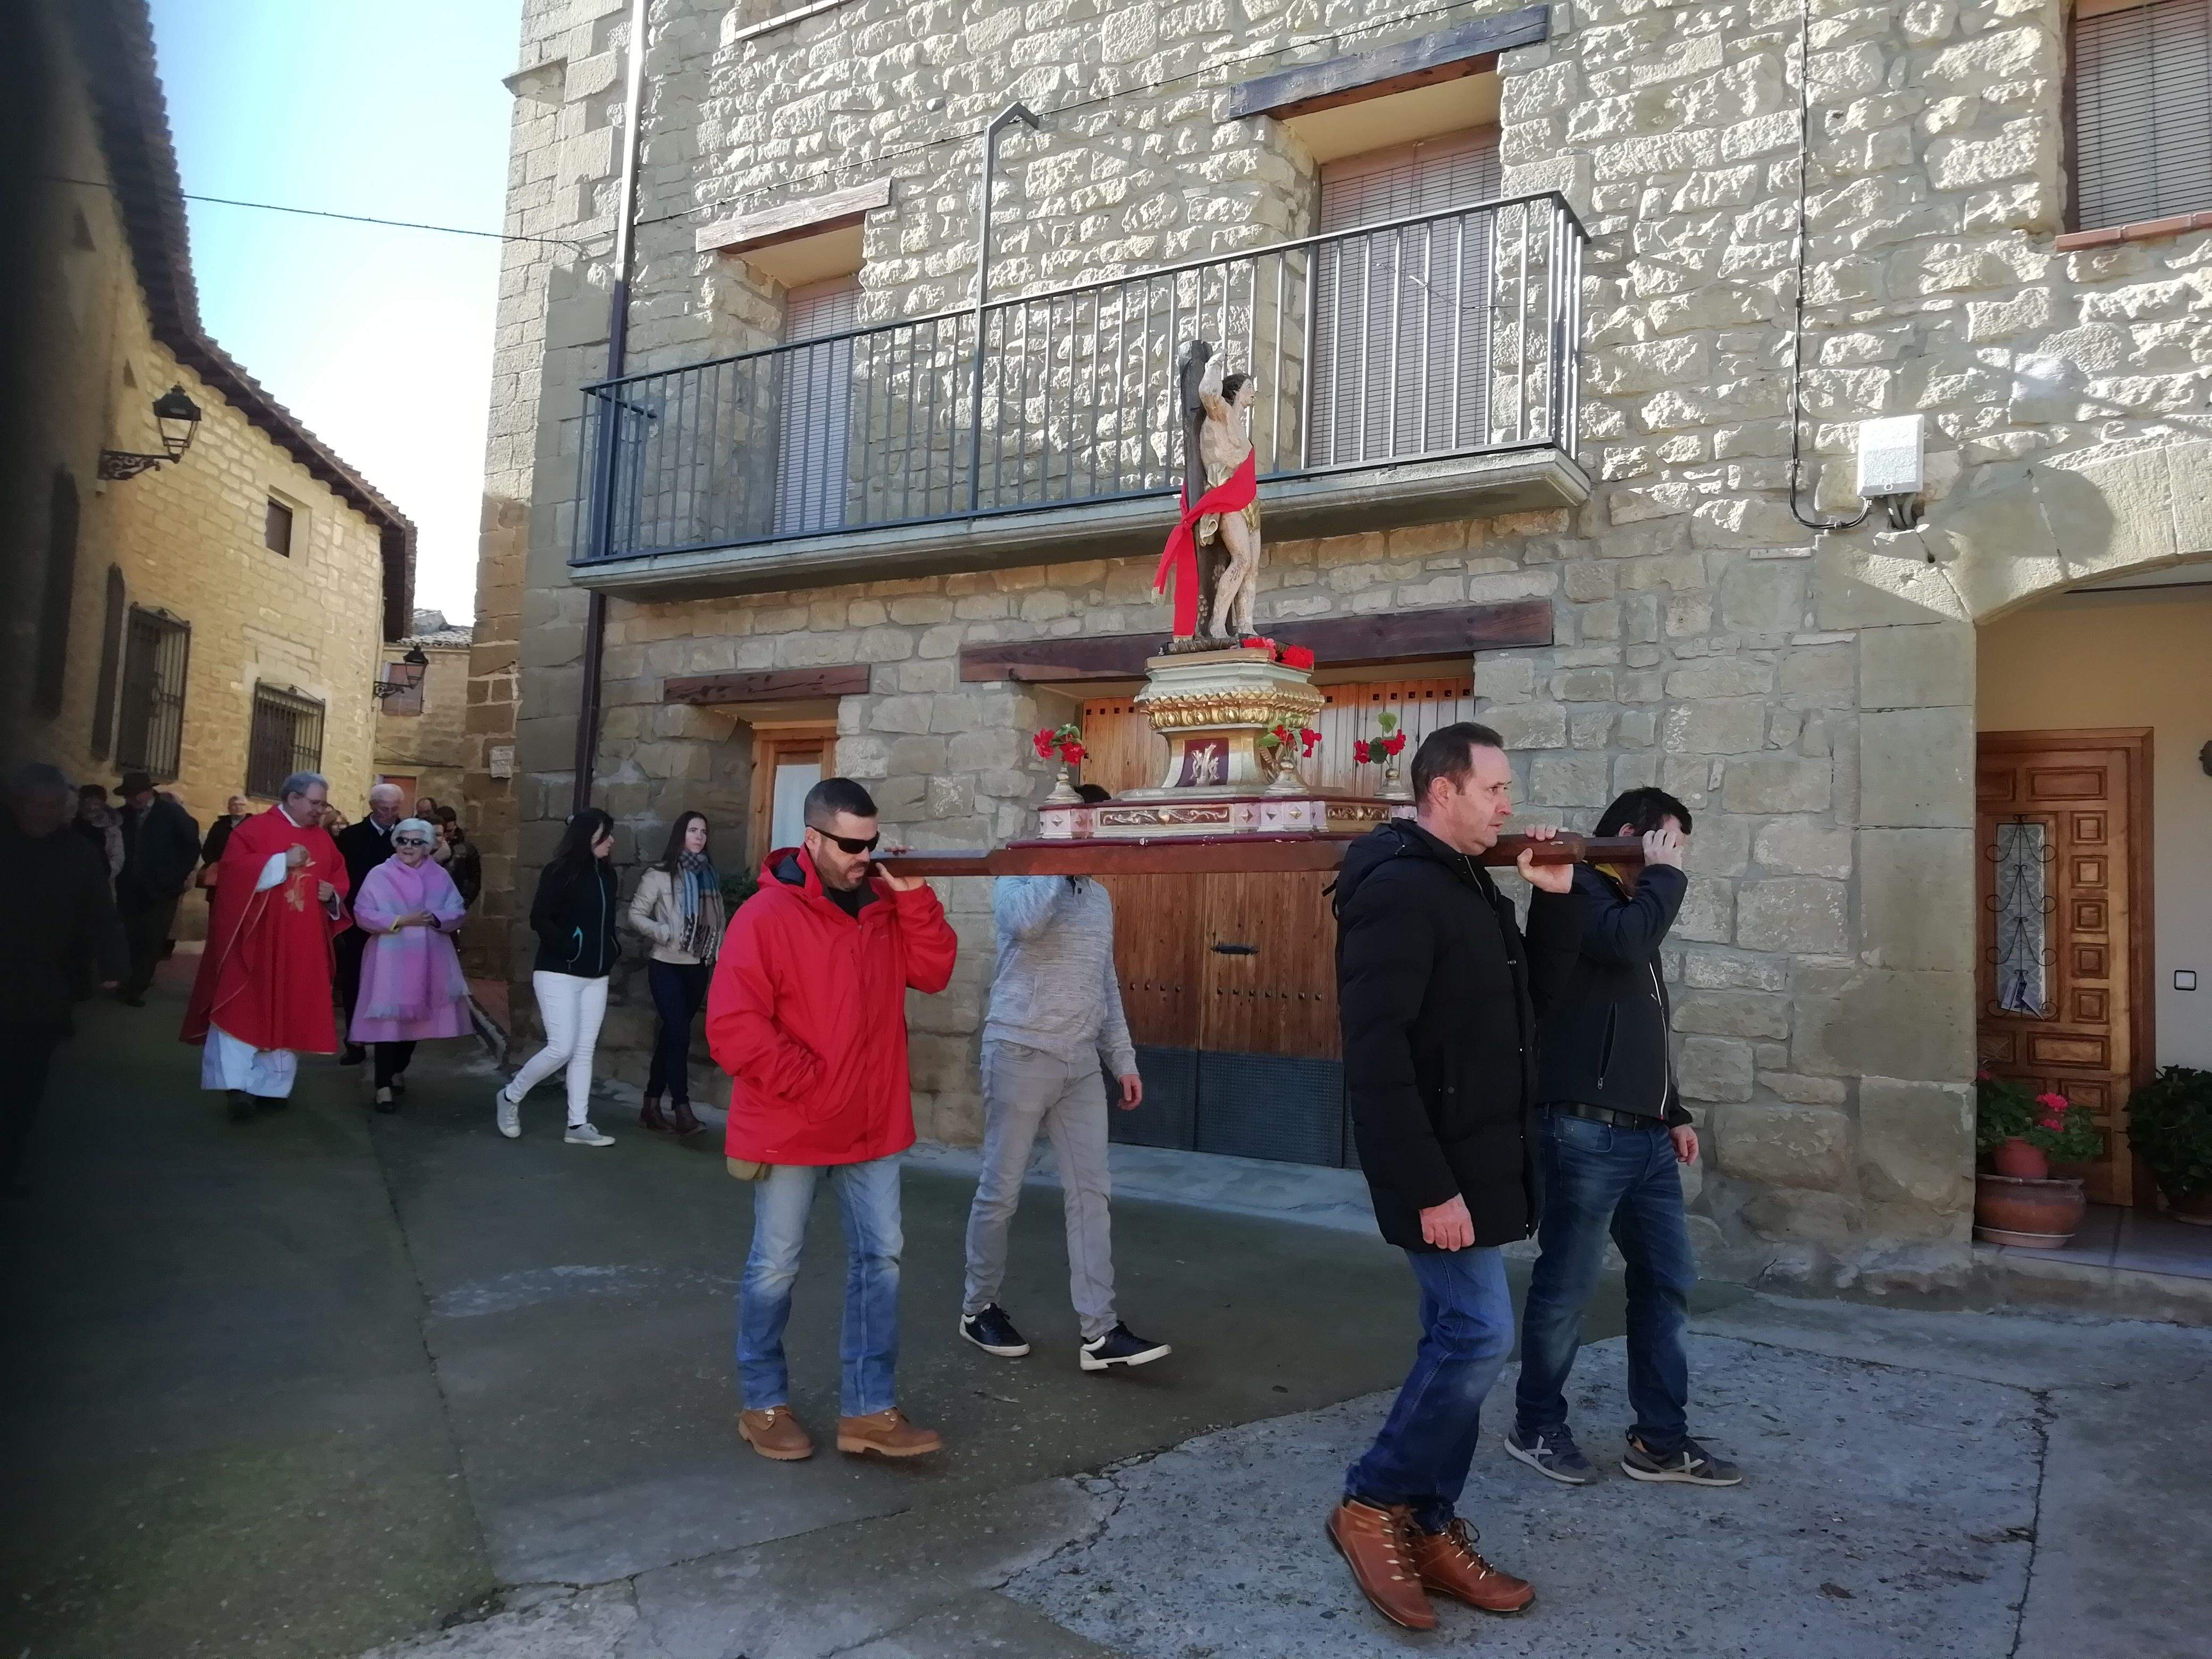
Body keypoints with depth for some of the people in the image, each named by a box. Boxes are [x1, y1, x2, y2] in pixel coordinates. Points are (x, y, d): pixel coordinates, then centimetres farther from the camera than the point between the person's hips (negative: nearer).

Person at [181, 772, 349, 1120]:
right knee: (243, 1009, -7)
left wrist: (333, 894, -6)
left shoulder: (323, 839, 12)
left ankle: (273, 1085, 15)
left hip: (301, 945, 5)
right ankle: (238, 1083, -6)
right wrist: (282, 862, -22)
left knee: (289, 1012, 8)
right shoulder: (255, 828, -3)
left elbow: (340, 880, 16)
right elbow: (234, 868, -15)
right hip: (255, 939, -5)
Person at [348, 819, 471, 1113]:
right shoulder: (379, 875, -2)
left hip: (428, 960, 4)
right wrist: (401, 921, -18)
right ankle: (383, 1086, -4)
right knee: (389, 1020, -8)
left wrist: (436, 919, -18)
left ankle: (399, 1070, 36)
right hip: (390, 960, -4)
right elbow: (363, 915, -9)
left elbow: (459, 912, 2)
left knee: (417, 1017, 14)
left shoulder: (440, 877, 6)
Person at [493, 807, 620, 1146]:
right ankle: (510, 1097, 15)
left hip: (595, 977, 7)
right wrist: (568, 948, -21)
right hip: (559, 974, -7)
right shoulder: (560, 872, -11)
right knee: (561, 1048, -9)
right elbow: (539, 919, -14)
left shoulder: (607, 874, 9)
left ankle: (578, 1125, 10)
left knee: (584, 1051, 6)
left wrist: (613, 949, 7)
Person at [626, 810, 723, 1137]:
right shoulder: (660, 875, -6)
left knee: (671, 1035, 10)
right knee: (679, 1035, -11)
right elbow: (636, 915, -6)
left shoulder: (710, 875, 9)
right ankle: (681, 1108, -7)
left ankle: (651, 1105, 18)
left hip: (698, 968, 5)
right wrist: (667, 934, -16)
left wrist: (719, 952, 4)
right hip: (668, 966, -5)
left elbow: (717, 919, 12)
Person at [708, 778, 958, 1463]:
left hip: (873, 1123, 6)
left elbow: (933, 972, -1)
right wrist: (809, 1084, -19)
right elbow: (733, 1026, -19)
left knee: (879, 1258, 9)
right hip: (790, 1126, -6)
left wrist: (915, 899, -11)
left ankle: (869, 1410, 20)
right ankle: (764, 1405, 27)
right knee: (775, 1268, 9)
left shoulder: (885, 905, 5)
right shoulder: (766, 916, -15)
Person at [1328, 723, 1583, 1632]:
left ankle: (1429, 1528, 23)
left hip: (1478, 1157, 10)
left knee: (1458, 1338, 13)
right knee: (1480, 1334, -8)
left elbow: (1536, 992, 18)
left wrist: (1556, 897, 5)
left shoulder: (1471, 886, 13)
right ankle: (1371, 1505, 9)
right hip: (1438, 1166, -10)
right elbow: (1375, 1055, -24)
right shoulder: (1399, 889, -18)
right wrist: (1427, 1186, -25)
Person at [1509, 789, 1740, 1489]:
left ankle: (1661, 1442, 22)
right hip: (1587, 1133, -9)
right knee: (1566, 1286, 1)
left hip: (1646, 1138, 10)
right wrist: (1664, 875, -13)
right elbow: (1627, 941, -30)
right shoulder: (1577, 892, -7)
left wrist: (1674, 1113, 19)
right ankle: (1537, 1427, 17)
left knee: (1668, 1280, 11)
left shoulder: (1631, 906, 21)